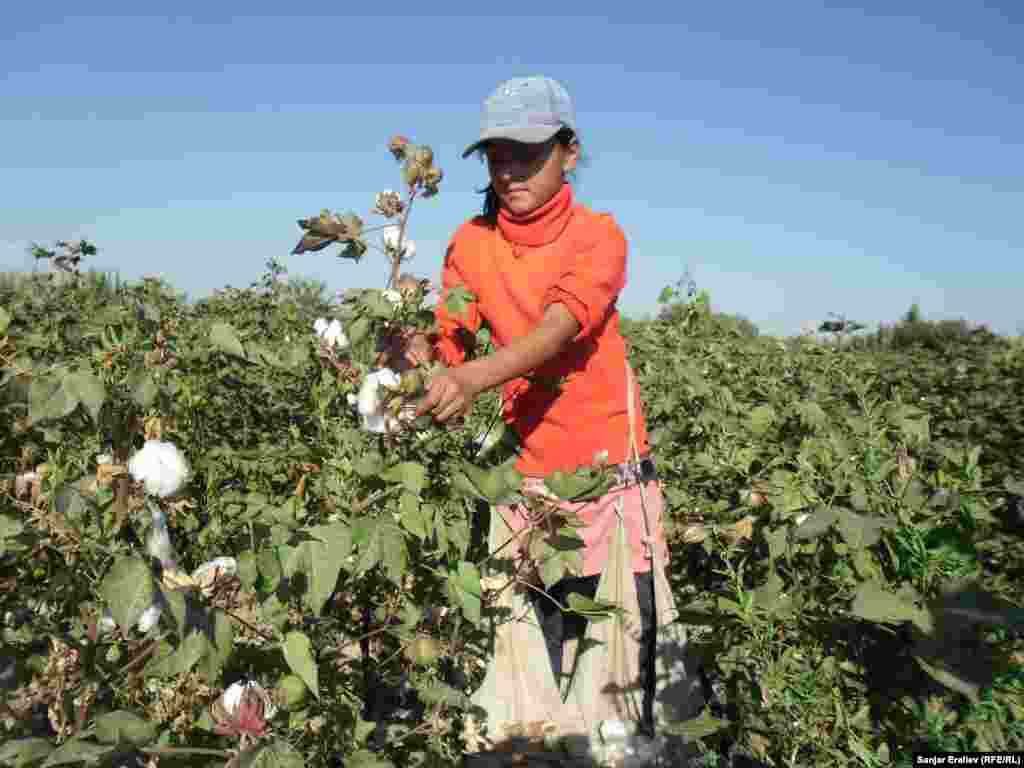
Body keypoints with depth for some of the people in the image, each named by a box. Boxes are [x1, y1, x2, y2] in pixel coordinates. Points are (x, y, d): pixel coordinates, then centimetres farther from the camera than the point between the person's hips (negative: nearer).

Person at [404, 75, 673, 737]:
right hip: (527, 476, 3)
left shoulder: (598, 235, -9)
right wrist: (419, 351, -26)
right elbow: (448, 341, -3)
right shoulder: (472, 242, 3)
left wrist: (476, 377, -43)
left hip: (610, 471, -2)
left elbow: (557, 330, -26)